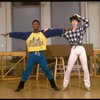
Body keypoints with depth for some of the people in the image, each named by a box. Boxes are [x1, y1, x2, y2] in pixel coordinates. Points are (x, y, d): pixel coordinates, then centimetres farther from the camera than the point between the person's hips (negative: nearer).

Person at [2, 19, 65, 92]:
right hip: (32, 55, 1)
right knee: (26, 71, 7)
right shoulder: (28, 34, 6)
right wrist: (8, 34, 7)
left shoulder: (44, 33, 3)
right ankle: (20, 86, 19)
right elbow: (18, 34, 7)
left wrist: (64, 30, -7)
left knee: (47, 71, 6)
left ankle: (54, 86, 18)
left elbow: (53, 31, -2)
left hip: (41, 55, -1)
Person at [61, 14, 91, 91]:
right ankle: (65, 85, 14)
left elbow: (87, 22, -5)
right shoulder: (68, 31, 6)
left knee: (85, 68, 3)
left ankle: (87, 85, 17)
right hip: (73, 50, 0)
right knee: (68, 69, 0)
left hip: (81, 49, 0)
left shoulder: (81, 29, 4)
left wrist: (79, 16, -1)